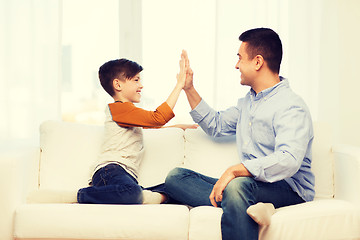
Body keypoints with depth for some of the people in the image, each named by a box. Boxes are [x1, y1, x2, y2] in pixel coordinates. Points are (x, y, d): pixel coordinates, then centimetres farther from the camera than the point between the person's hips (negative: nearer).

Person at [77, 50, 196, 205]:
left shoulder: (128, 112, 33)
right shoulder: (120, 108, 0)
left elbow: (152, 125, 52)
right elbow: (158, 118, -13)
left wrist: (178, 126, 41)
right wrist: (179, 85, -9)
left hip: (127, 175, 9)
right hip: (111, 170, -9)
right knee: (131, 192, -41)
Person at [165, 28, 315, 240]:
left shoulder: (291, 107, -13)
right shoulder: (248, 102, 19)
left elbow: (288, 161, -29)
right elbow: (216, 125, 33)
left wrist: (234, 170, -36)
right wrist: (189, 89, 26)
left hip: (289, 190, -9)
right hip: (251, 183, 9)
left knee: (237, 185, -41)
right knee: (175, 176, -6)